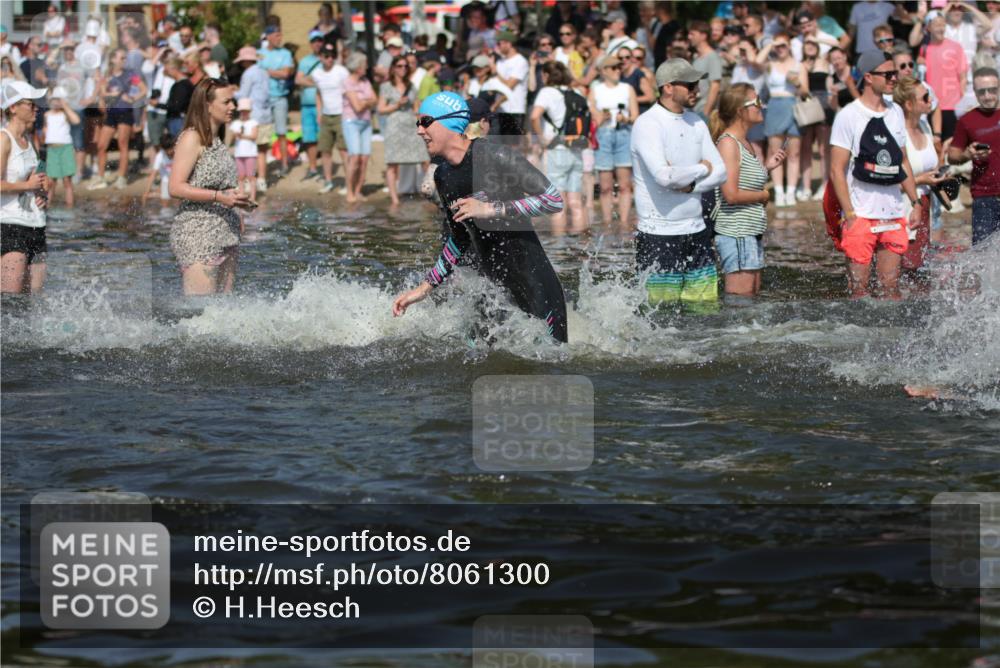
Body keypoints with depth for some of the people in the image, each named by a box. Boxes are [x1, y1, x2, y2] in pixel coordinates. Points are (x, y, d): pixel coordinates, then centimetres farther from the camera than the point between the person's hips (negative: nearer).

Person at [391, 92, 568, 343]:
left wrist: (491, 209, -22)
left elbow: (554, 200, -17)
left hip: (536, 289, -7)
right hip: (487, 285, 7)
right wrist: (425, 287, 16)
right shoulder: (443, 176, 8)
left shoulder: (495, 156, -14)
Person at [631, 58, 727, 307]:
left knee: (707, 306, 5)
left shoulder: (696, 123, 11)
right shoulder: (647, 125, -13)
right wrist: (702, 169, -8)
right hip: (659, 235, -7)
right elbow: (664, 176, -26)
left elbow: (720, 172, 8)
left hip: (696, 231, 7)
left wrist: (690, 185, -12)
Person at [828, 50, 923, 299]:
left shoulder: (895, 112, 12)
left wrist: (915, 202, 13)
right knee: (860, 290, -5)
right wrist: (849, 214, -15)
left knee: (891, 286, 6)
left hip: (893, 214, 6)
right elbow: (837, 170, -10)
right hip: (861, 216, -6)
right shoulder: (848, 116, -8)